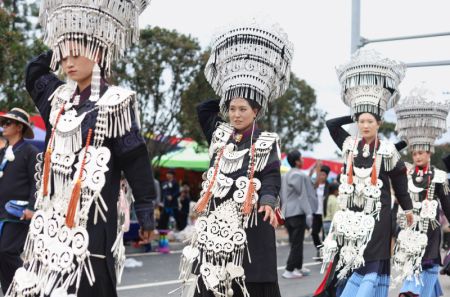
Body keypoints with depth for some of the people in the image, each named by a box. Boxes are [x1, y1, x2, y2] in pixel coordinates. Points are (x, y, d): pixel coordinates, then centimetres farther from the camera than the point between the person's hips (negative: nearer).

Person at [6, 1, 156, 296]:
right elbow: (34, 72, 32)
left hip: (89, 222, -6)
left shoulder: (115, 102, -7)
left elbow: (136, 162, -7)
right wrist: (58, 49, 20)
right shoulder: (60, 97, 12)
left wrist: (146, 213, -8)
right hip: (51, 218, 7)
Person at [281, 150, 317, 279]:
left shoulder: (285, 176, 14)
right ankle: (289, 270, -7)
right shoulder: (299, 175, -14)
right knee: (297, 243, -5)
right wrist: (308, 212, -9)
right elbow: (302, 194, -14)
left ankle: (298, 267, 24)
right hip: (297, 212, -9)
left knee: (294, 242, 16)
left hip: (287, 213, 9)